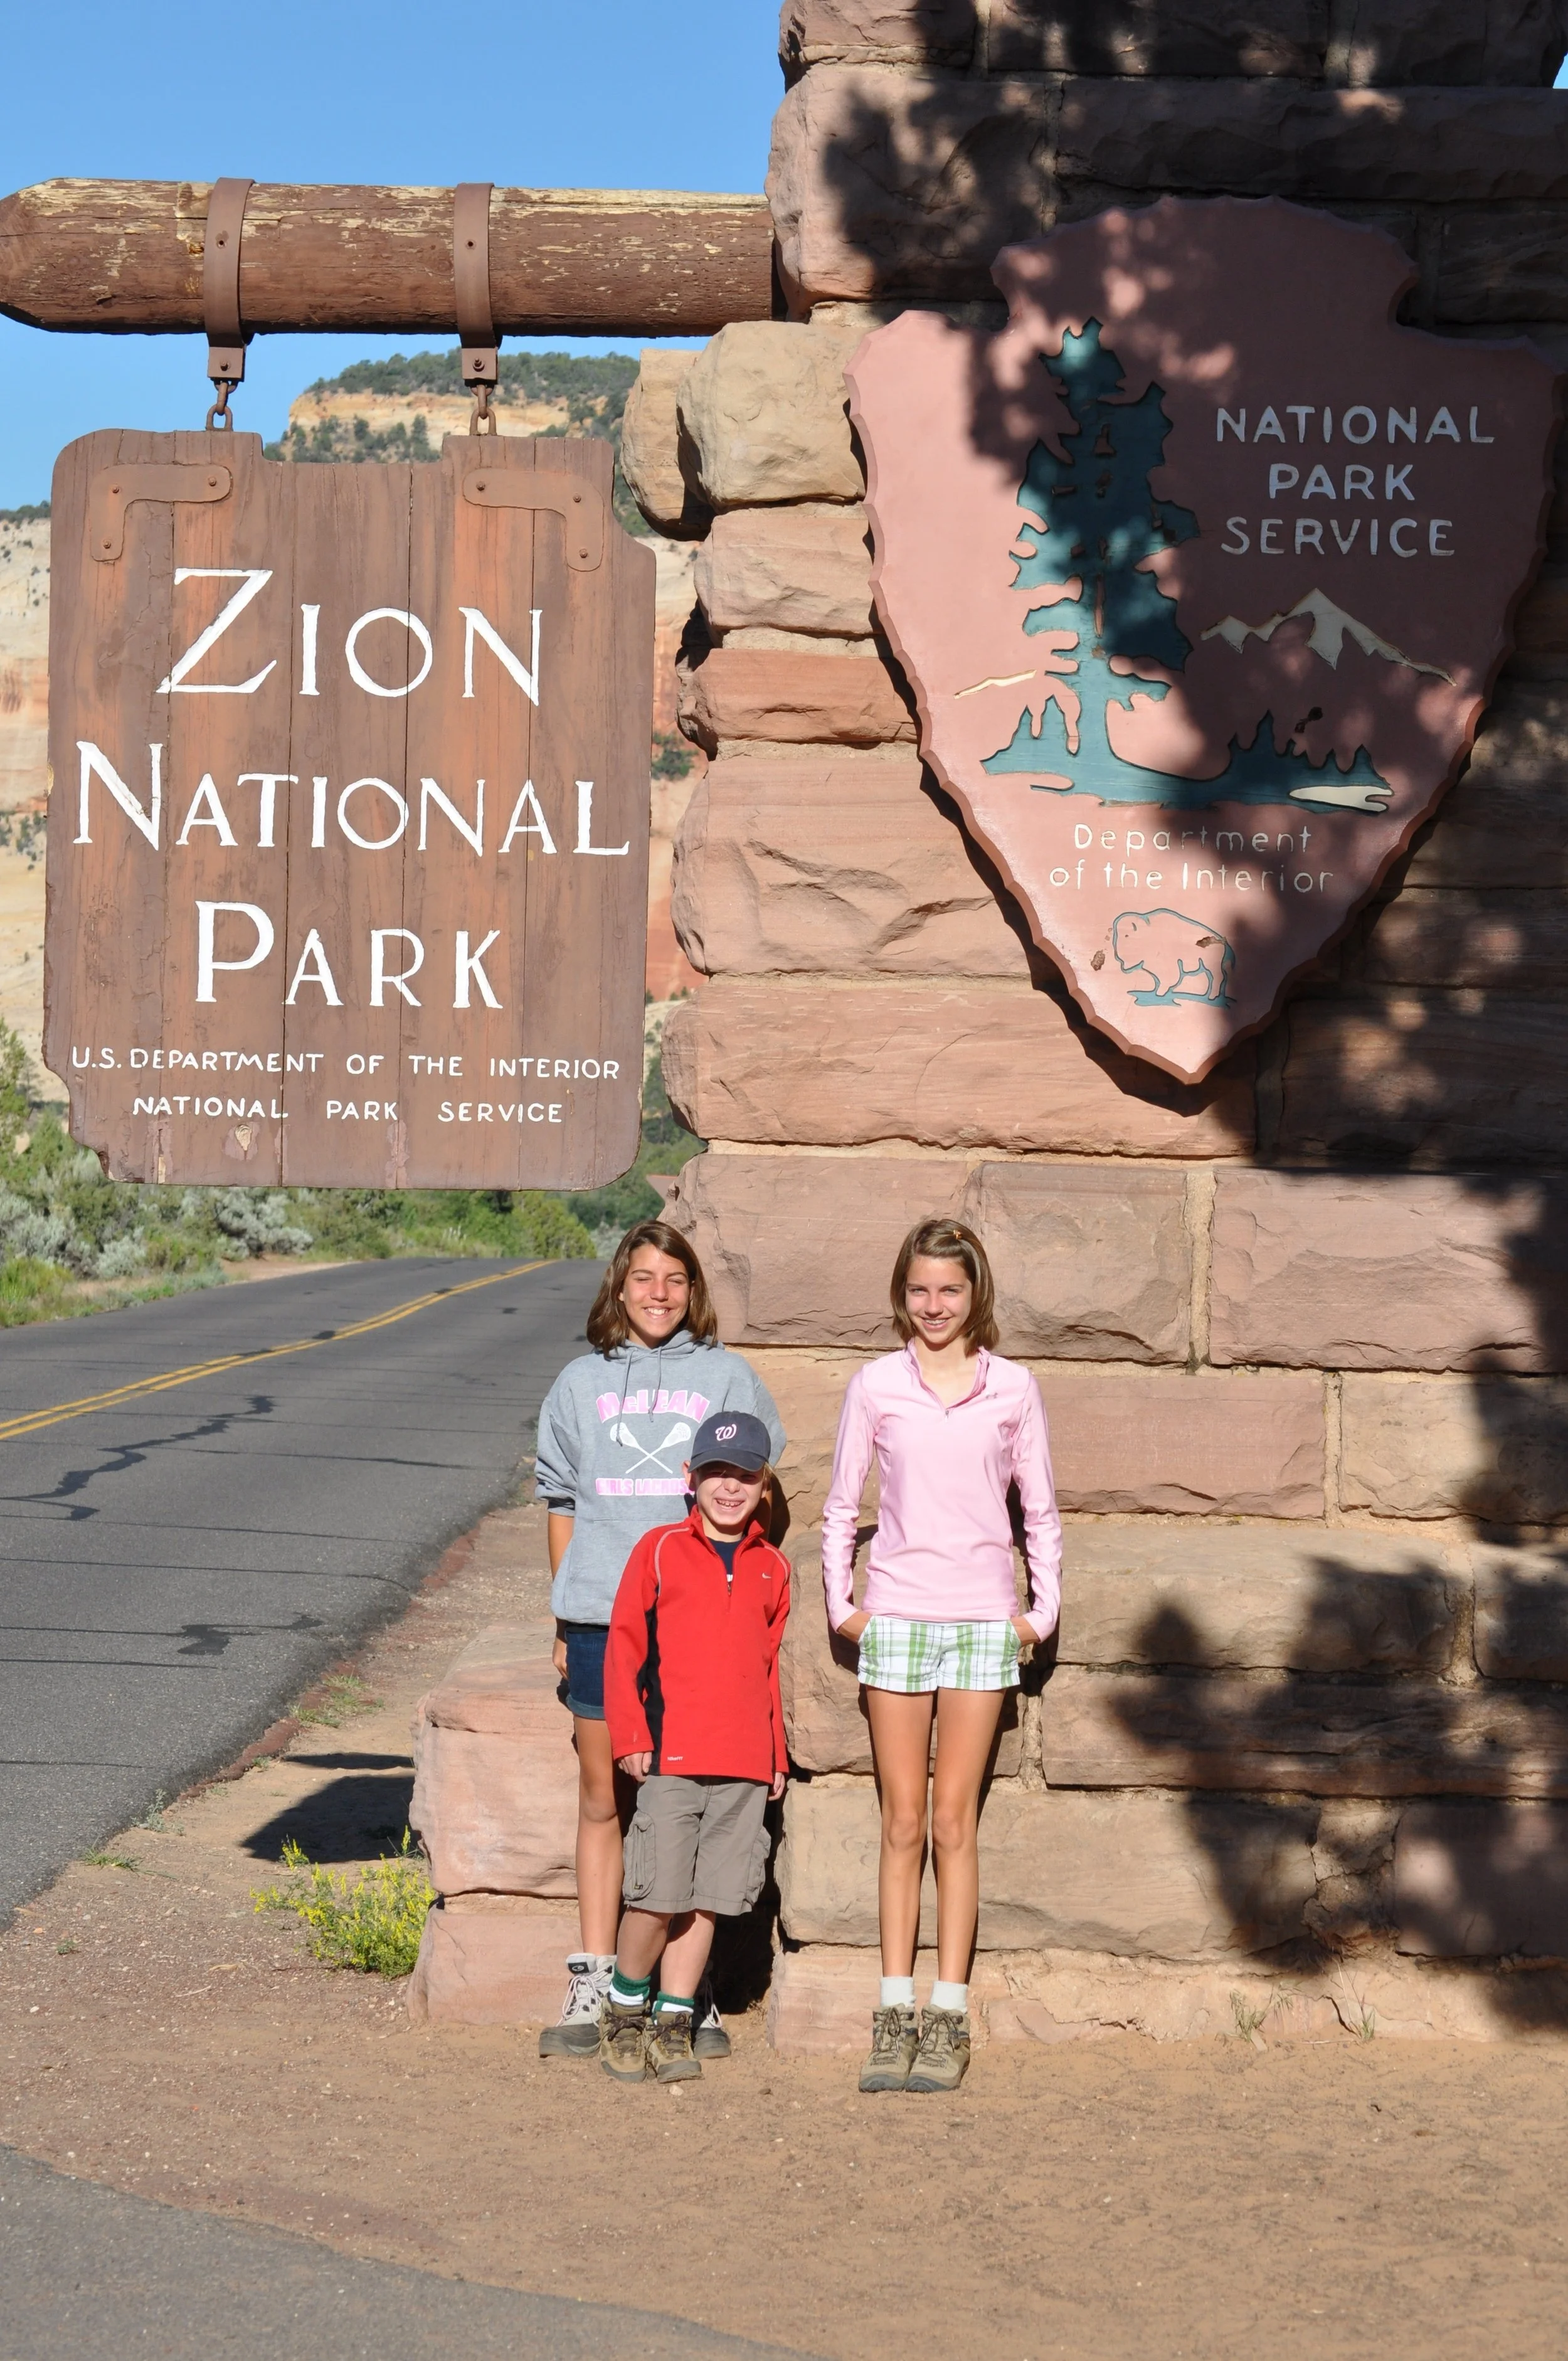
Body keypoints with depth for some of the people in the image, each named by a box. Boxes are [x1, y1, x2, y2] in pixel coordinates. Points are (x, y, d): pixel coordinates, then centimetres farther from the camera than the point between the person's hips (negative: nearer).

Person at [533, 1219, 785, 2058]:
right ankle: (591, 1988, 12)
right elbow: (563, 1504, 14)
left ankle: (694, 1991, 6)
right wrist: (564, 1621, 11)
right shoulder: (582, 1383, 12)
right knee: (602, 1800, 6)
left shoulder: (727, 1378, 8)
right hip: (601, 1617, 2)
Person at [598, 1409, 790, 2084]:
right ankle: (626, 2012, 15)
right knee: (657, 1895, -5)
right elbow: (623, 1647, 3)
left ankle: (673, 2022, 15)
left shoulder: (772, 1568, 12)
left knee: (707, 1901, 5)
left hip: (744, 1765, 3)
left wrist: (776, 1755, 17)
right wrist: (630, 1737, -3)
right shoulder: (659, 1552, 3)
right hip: (670, 1756, -3)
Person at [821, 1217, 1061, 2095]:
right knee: (903, 1823, 3)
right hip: (896, 1618, 1)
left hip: (983, 1619, 0)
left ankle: (949, 2020, 3)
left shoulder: (1013, 1388, 4)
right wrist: (841, 1603, 6)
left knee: (954, 1820, -1)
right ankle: (895, 2015, 7)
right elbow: (841, 1505, 11)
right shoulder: (876, 1386, 4)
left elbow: (1041, 1509, 10)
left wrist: (1045, 1609, 5)